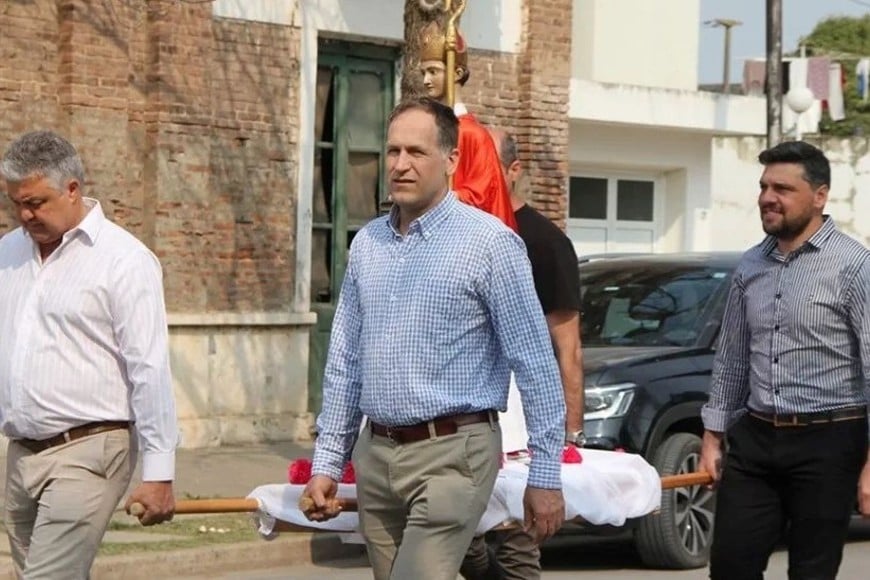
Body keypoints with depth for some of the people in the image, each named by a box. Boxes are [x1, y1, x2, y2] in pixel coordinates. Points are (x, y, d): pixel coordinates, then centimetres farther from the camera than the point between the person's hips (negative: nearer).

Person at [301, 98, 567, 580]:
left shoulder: (489, 243, -7)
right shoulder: (366, 245, 11)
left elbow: (535, 365, -8)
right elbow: (344, 362, 16)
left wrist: (545, 475, -9)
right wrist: (327, 461, 12)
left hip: (450, 454, -6)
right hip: (376, 453, 6)